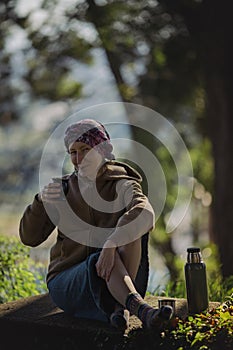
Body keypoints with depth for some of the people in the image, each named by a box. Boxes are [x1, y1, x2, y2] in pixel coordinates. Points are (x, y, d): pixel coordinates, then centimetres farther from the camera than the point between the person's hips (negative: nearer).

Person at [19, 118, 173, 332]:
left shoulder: (121, 185, -1)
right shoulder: (64, 188, 7)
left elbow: (145, 213, -26)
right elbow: (29, 238, 3)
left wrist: (111, 244, -43)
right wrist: (41, 201, -17)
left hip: (121, 277, 0)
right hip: (67, 282, 1)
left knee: (131, 225, -27)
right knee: (98, 262, -34)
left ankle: (120, 308, -34)